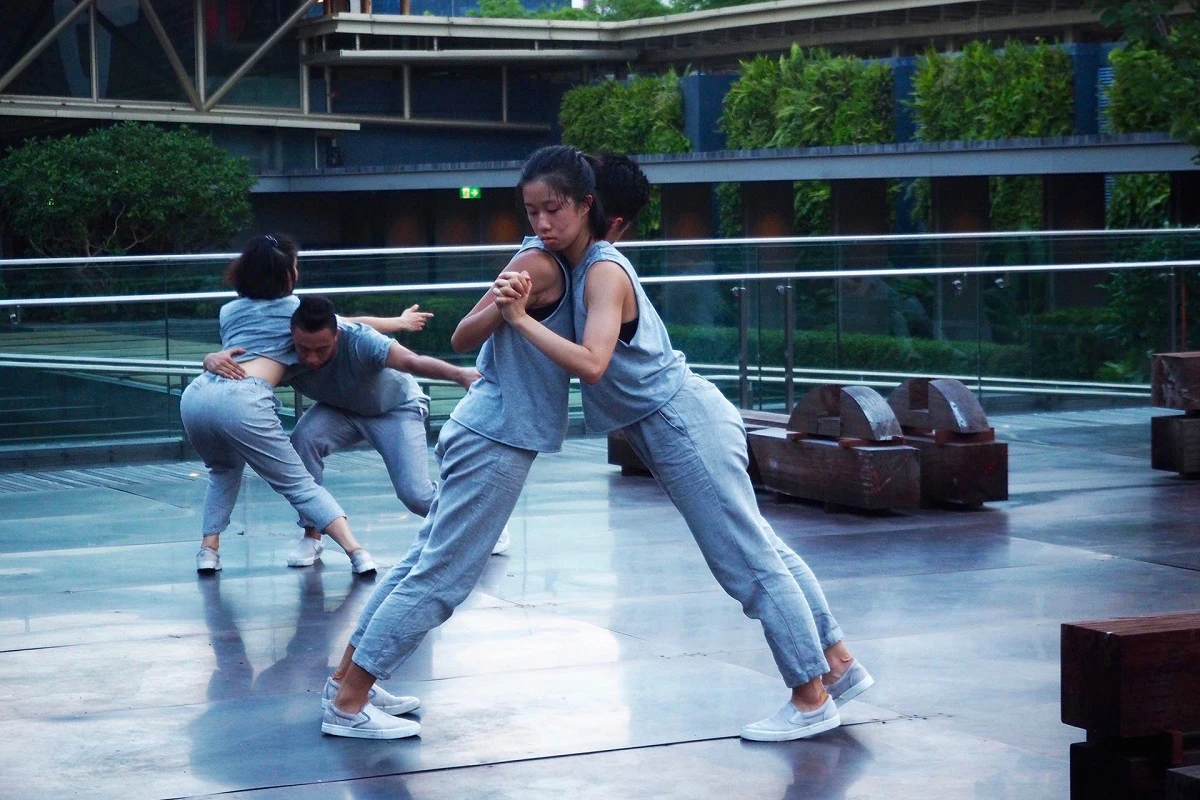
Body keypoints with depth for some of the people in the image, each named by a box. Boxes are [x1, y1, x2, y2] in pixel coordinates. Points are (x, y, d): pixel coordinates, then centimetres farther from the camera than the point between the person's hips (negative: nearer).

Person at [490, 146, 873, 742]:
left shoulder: (603, 272, -20)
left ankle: (812, 699, 5)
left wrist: (522, 318, -30)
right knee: (760, 549, 15)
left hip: (683, 424, -10)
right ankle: (837, 663, 24)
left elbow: (591, 362, -32)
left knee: (750, 562, -3)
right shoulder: (573, 263, 8)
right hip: (678, 423, 10)